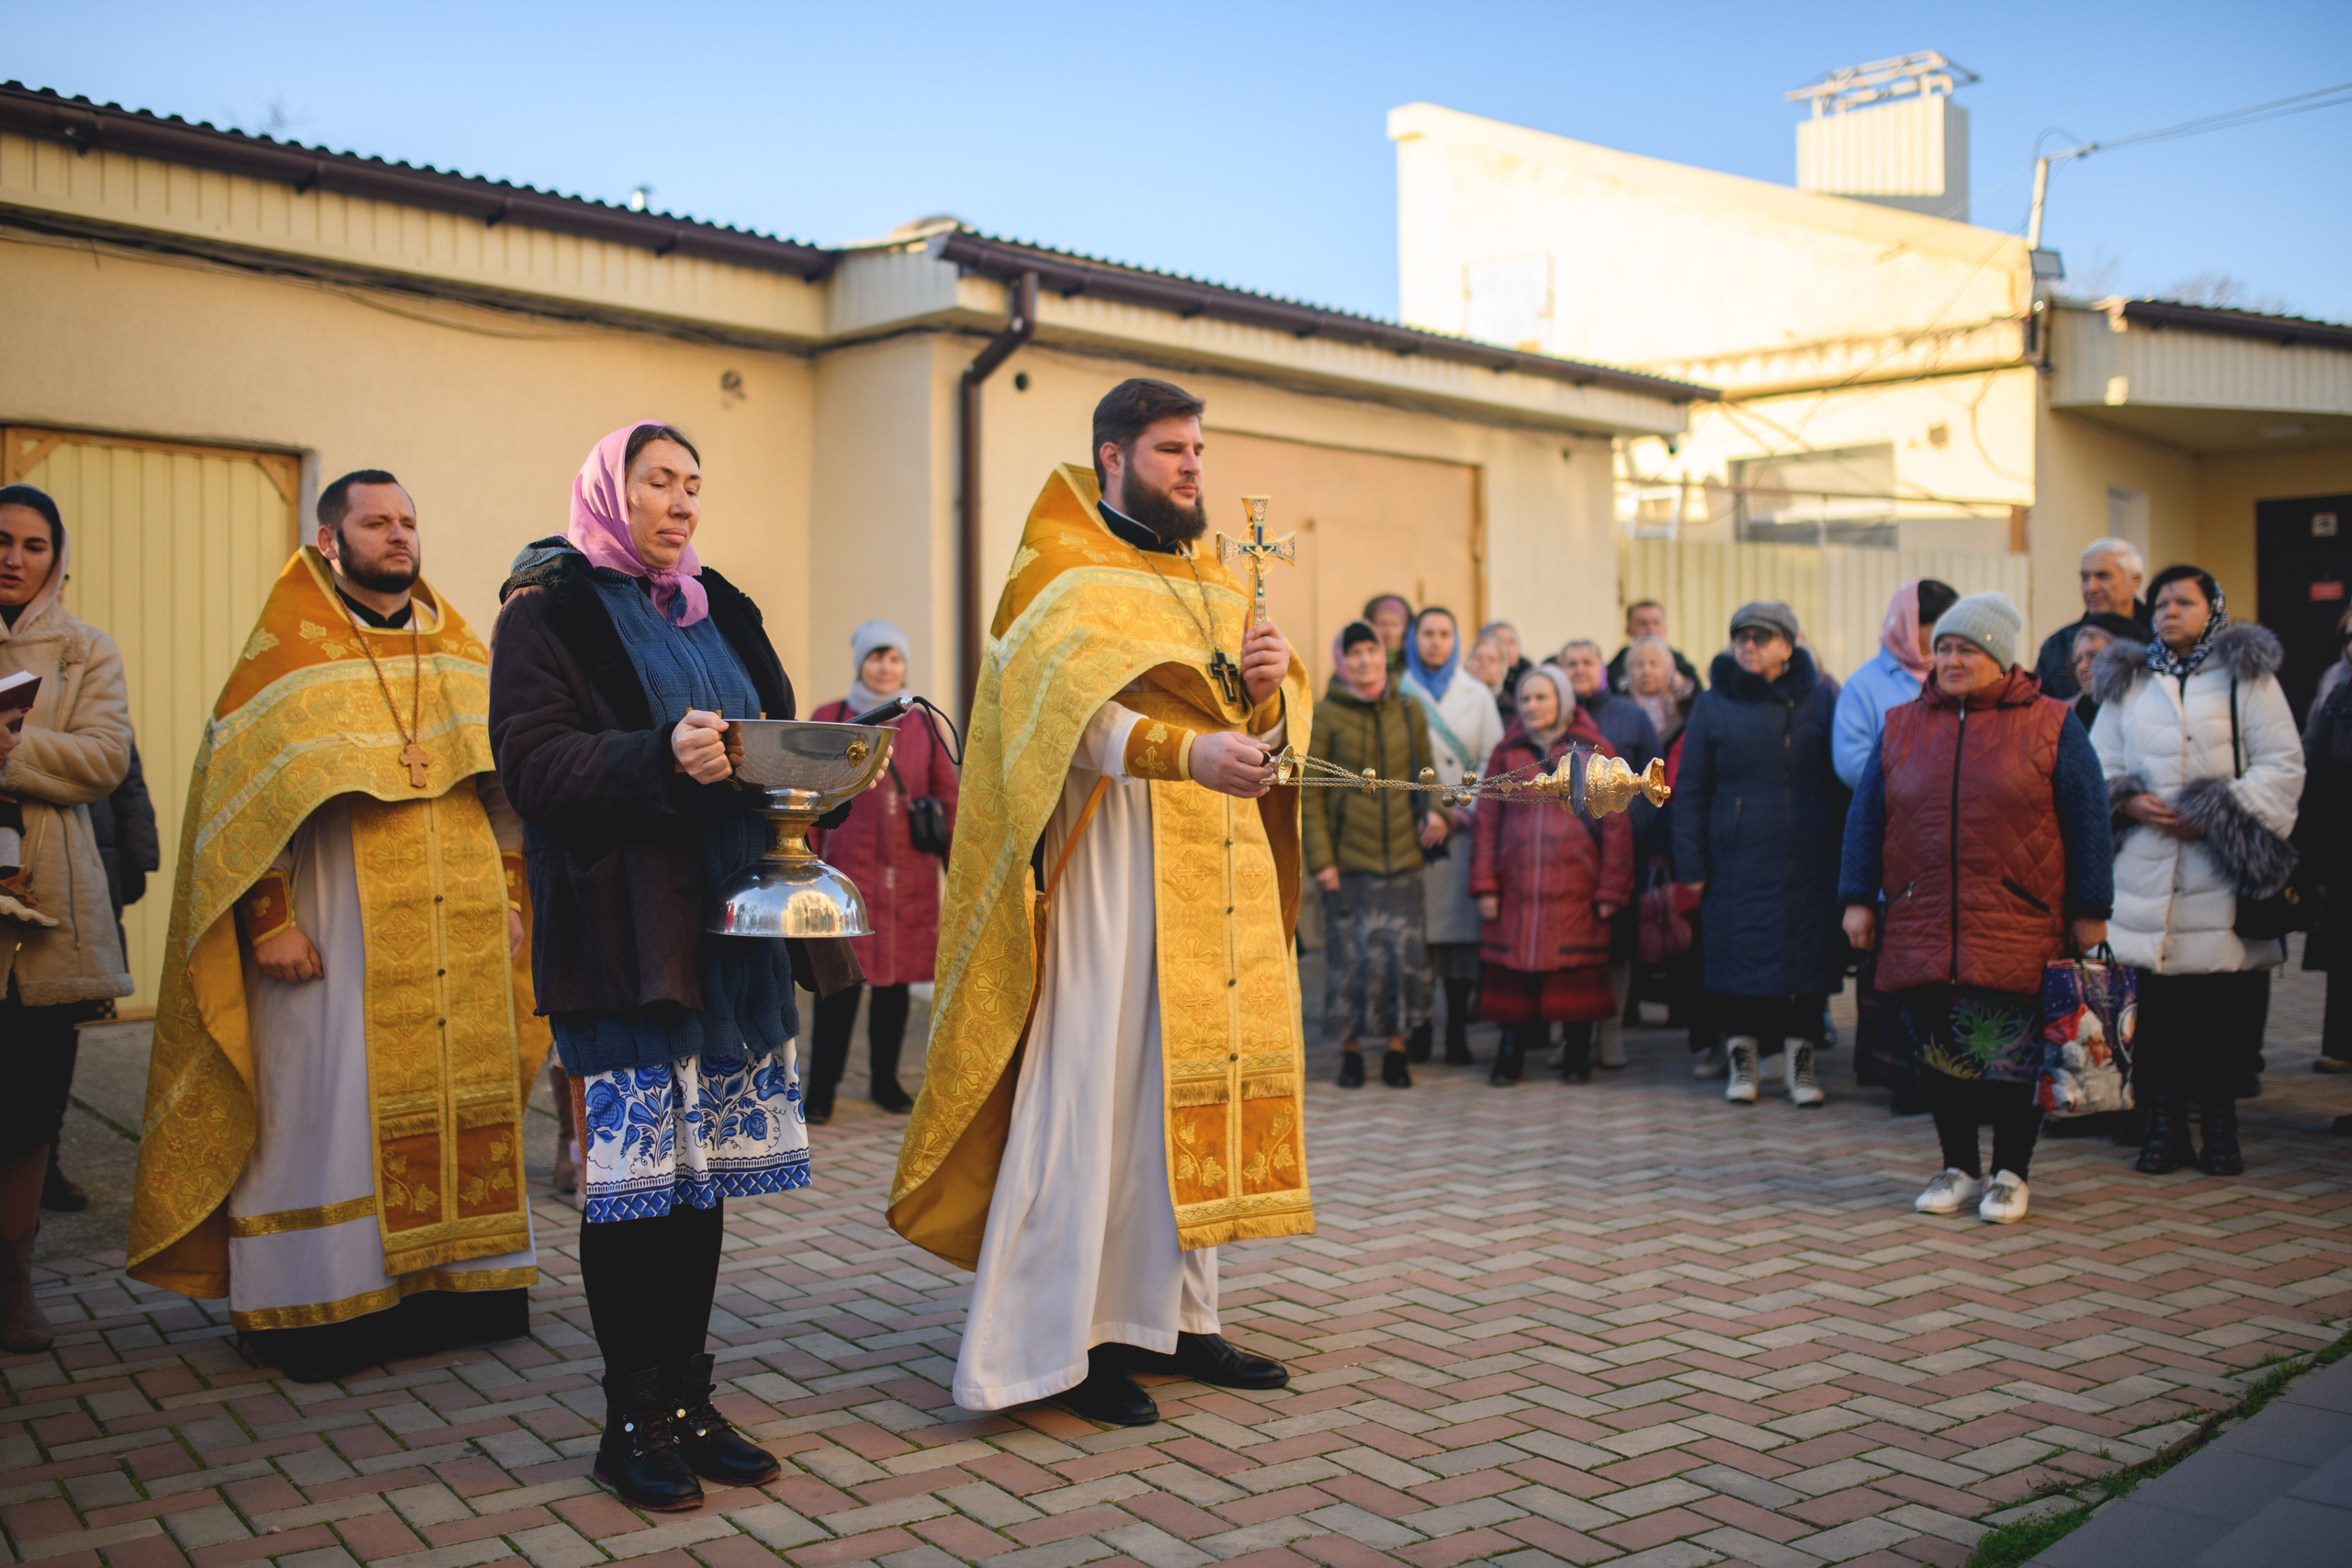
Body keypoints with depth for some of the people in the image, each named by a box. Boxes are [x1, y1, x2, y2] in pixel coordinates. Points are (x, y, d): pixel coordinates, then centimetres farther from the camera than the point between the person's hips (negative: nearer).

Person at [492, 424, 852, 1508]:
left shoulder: (718, 610, 19)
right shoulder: (551, 608, -1)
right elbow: (533, 759, -12)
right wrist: (661, 759, -26)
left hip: (728, 929, 6)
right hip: (622, 938, -6)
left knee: (708, 1167, 8)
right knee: (632, 1172, -4)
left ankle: (689, 1400, 19)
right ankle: (634, 1419, 9)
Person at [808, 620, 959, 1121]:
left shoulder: (924, 724, 10)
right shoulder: (829, 719, 4)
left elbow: (948, 796, 12)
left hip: (911, 874, 3)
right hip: (849, 869, -2)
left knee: (897, 976, 8)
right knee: (841, 978, -5)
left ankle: (885, 1081, 20)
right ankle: (821, 1089, 4)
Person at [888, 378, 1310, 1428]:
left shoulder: (1214, 580, 21)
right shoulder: (1062, 573, -2)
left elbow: (1269, 721, 18)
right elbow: (1070, 709, -20)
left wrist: (1270, 685, -5)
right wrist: (1183, 752, -35)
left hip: (1224, 865, 7)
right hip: (1115, 859, -7)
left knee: (1201, 1084, 8)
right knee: (1098, 1082, -8)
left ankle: (1172, 1315, 19)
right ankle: (1056, 1343, -1)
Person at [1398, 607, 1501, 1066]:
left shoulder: (1478, 696, 13)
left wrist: (1462, 813, -5)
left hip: (1462, 832, 0)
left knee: (1461, 927, -4)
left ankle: (1457, 1031, 1)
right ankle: (1416, 1026, 4)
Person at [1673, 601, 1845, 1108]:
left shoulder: (1818, 700, 7)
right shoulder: (1714, 705, 5)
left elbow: (1839, 781, 8)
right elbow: (1690, 789, 5)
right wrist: (1691, 862, -2)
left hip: (1809, 860, 1)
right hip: (1737, 860, -1)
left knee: (1808, 957, 3)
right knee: (1739, 957, 0)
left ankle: (1800, 1057, 17)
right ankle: (1742, 1058, 16)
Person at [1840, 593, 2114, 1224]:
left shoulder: (2051, 726, 3)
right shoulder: (1902, 726, 10)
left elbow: (2087, 823, 3)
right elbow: (1866, 816, 11)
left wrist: (2090, 911, 0)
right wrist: (1859, 900, 5)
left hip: (2017, 929, -3)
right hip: (1920, 929, 3)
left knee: (2013, 1057, 1)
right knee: (1939, 1056, 7)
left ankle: (2010, 1174, 17)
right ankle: (1959, 1168, 22)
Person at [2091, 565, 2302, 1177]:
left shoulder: (2246, 676, 7)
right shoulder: (2128, 683, 16)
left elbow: (2282, 765, 1)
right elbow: (2098, 769, 15)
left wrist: (2219, 817, -11)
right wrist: (2129, 804, -6)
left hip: (2223, 872, -2)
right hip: (2146, 869, 2)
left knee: (2228, 1000, -1)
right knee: (2156, 996, 1)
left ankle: (2220, 1123, 12)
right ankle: (2165, 1123, 10)